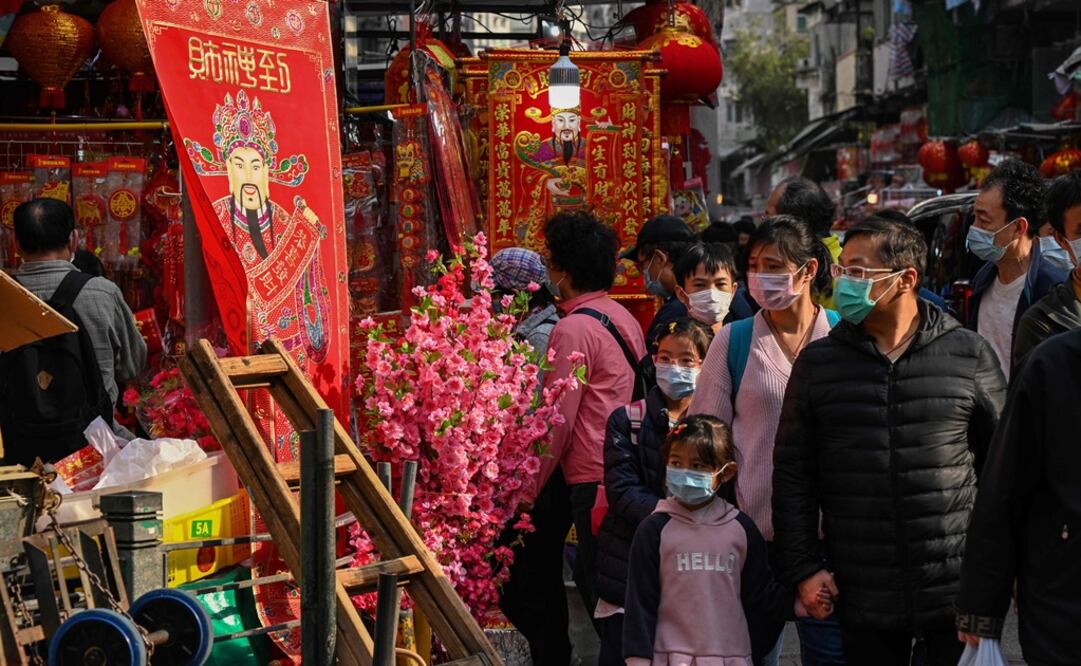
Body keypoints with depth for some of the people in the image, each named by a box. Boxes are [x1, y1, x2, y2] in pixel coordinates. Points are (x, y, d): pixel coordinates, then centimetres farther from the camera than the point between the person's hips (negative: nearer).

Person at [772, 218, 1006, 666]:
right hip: (861, 600, 1)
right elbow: (792, 473, 7)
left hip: (957, 592, -1)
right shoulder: (818, 363, 6)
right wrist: (802, 568, 0)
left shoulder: (969, 355, 2)